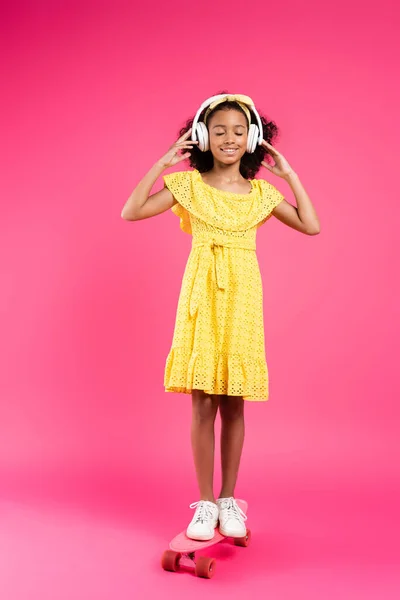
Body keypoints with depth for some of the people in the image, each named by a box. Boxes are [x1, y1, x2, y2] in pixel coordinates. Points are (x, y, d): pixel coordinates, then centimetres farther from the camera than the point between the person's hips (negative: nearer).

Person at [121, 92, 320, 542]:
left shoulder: (262, 192, 7)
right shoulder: (188, 184, 1)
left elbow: (311, 226, 7)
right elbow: (131, 212, -5)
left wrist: (290, 175, 6)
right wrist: (162, 164, -6)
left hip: (242, 298, 2)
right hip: (202, 296, -1)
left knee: (234, 403, 6)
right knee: (203, 403, 0)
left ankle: (228, 500, 20)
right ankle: (205, 502, 14)